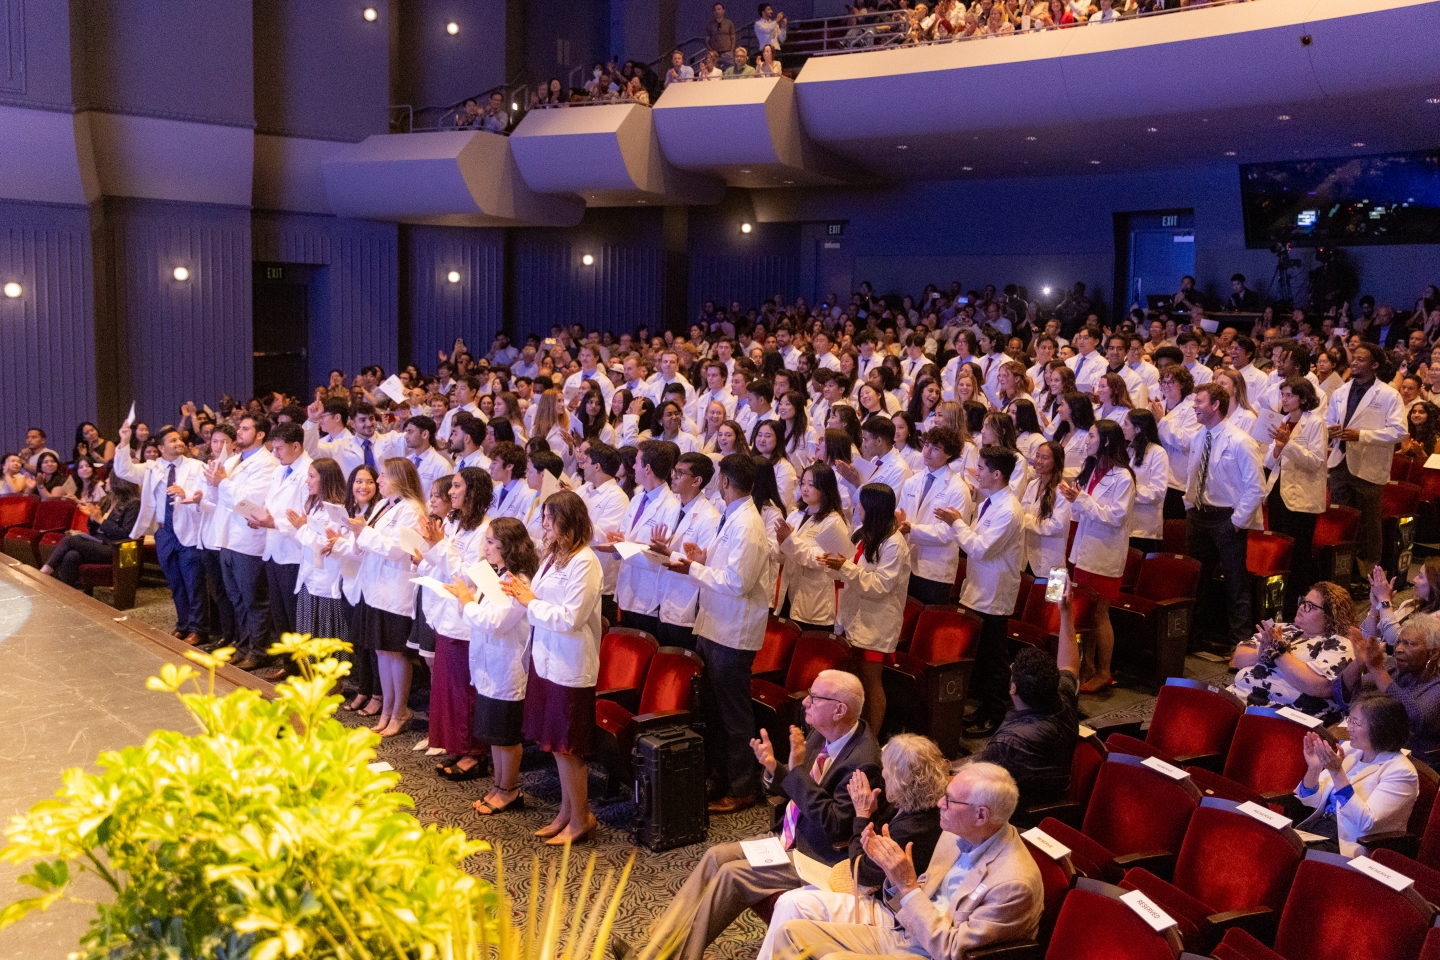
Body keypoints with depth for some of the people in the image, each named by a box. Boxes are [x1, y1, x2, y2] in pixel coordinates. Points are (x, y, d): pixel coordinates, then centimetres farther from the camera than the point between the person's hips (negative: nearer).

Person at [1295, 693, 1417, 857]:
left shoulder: (1400, 771, -10)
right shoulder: (1349, 750, 9)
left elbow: (1366, 823, -21)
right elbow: (1311, 801, 11)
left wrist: (1337, 771, -26)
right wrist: (1314, 768, -9)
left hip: (1349, 846, -6)